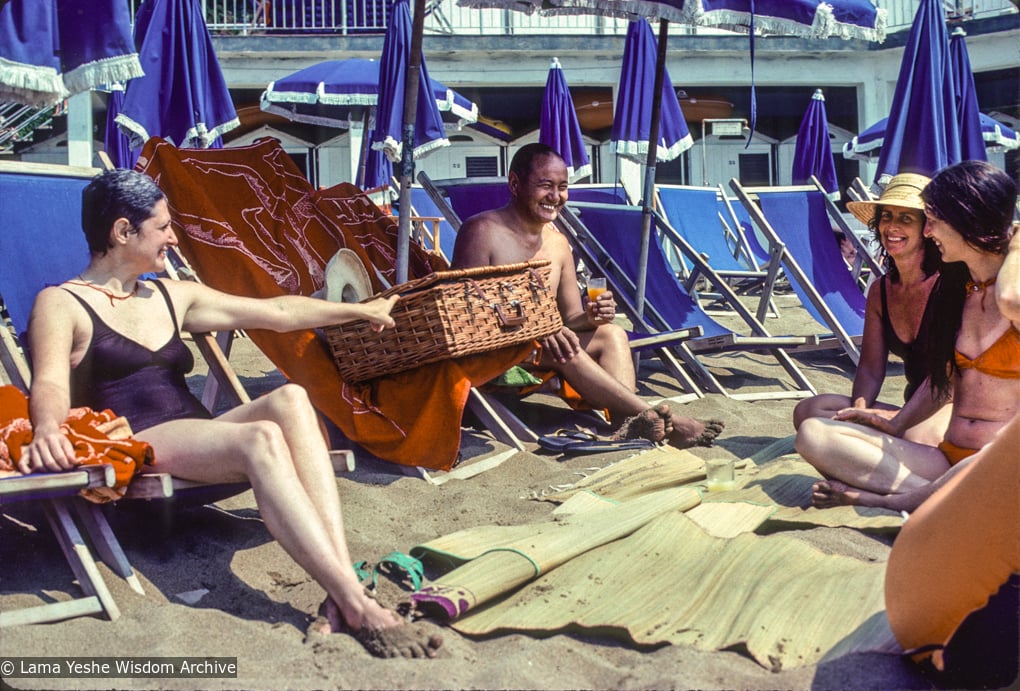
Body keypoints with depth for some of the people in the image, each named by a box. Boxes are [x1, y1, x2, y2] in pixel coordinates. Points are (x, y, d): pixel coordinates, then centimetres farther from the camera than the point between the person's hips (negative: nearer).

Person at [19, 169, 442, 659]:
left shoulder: (171, 297, 23)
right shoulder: (60, 304, 6)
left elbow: (277, 312, 25)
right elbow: (49, 383, -13)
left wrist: (360, 310, 28)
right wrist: (48, 429, -36)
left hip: (200, 444, 6)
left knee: (290, 399, -26)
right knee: (260, 437, -33)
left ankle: (343, 592, -39)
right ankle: (357, 607, -42)